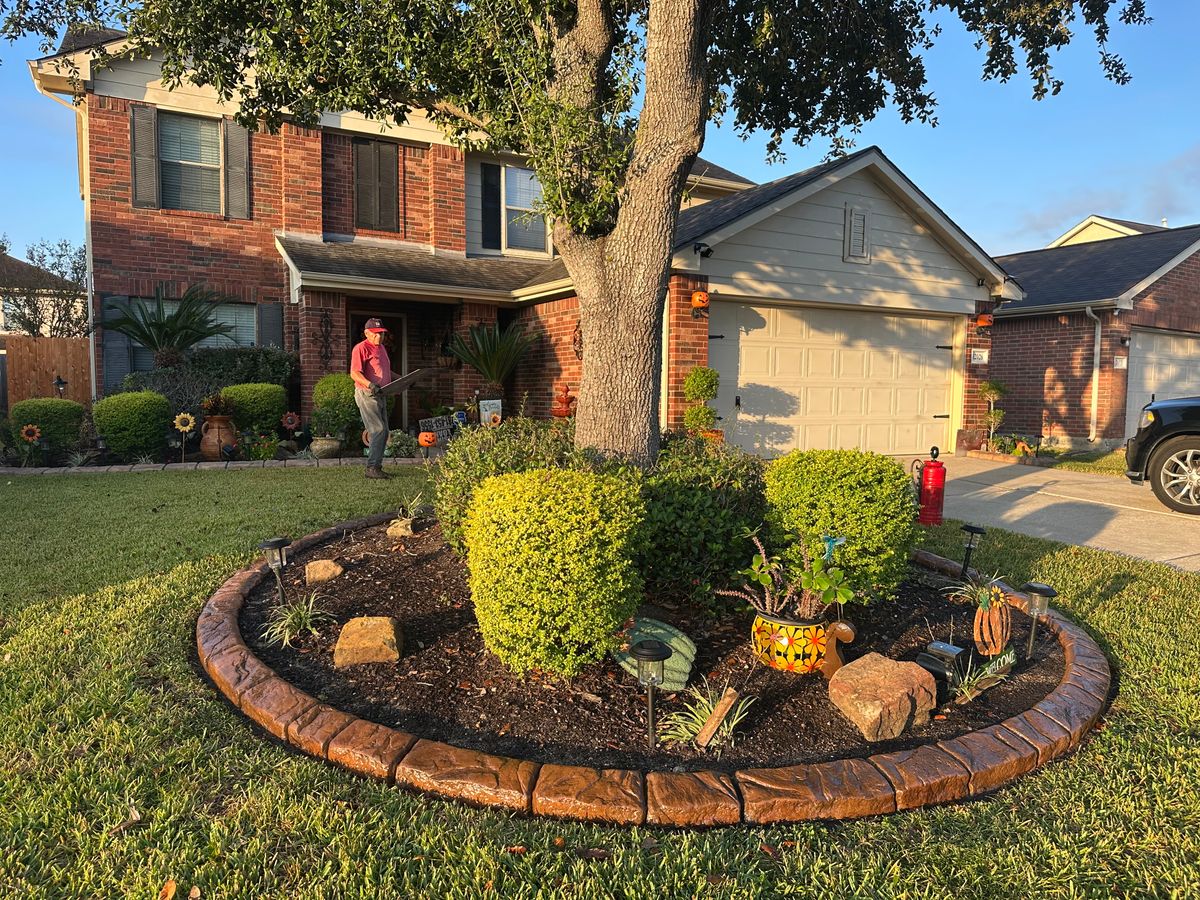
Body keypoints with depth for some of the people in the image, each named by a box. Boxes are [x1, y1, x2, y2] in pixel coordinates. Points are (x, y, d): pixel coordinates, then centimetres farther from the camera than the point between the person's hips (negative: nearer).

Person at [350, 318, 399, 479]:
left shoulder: (381, 348, 18)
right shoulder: (361, 348, -11)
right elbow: (354, 373, -20)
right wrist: (369, 384, -35)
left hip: (380, 395, 10)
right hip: (367, 394, -10)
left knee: (383, 432, 11)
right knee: (378, 430, -15)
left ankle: (377, 466, 19)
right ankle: (372, 468, -12)